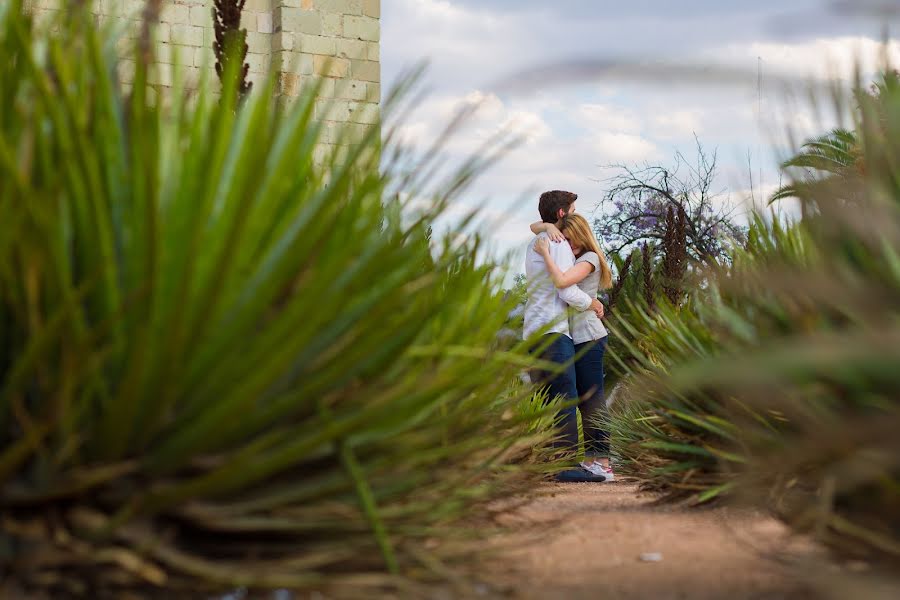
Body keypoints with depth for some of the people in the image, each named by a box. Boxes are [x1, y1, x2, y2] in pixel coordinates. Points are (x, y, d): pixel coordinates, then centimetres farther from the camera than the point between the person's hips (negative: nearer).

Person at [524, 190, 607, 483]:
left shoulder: (534, 244, 23)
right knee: (566, 397, -12)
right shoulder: (558, 243, -7)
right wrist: (593, 303, 2)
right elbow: (567, 292, -14)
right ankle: (568, 465, -17)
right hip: (553, 330, -10)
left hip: (533, 331, 10)